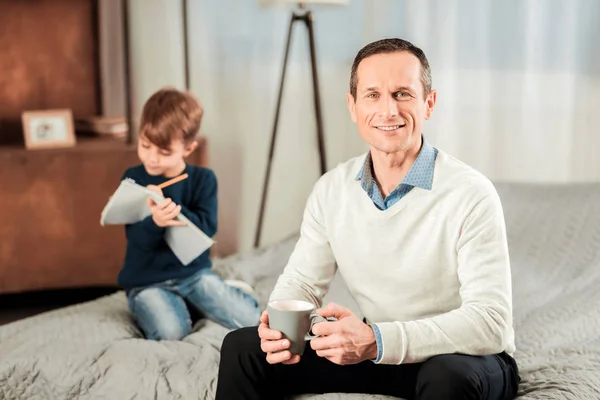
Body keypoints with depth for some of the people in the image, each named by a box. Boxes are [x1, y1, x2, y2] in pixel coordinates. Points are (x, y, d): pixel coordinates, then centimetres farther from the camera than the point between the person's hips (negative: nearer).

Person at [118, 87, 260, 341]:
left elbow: (207, 228, -16)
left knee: (249, 320, -14)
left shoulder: (203, 179, -3)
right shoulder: (133, 178, -4)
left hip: (194, 272, 1)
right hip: (146, 281, -1)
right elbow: (136, 239, -12)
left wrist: (171, 208, -32)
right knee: (171, 332, -29)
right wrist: (155, 222, -35)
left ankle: (231, 291, 19)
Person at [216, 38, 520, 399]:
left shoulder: (471, 196, -23)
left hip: (468, 359, -5)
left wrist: (379, 341, -39)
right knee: (243, 348, -4)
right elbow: (302, 282, 3)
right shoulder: (331, 190, -4)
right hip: (380, 354, 5)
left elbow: (491, 322, -28)